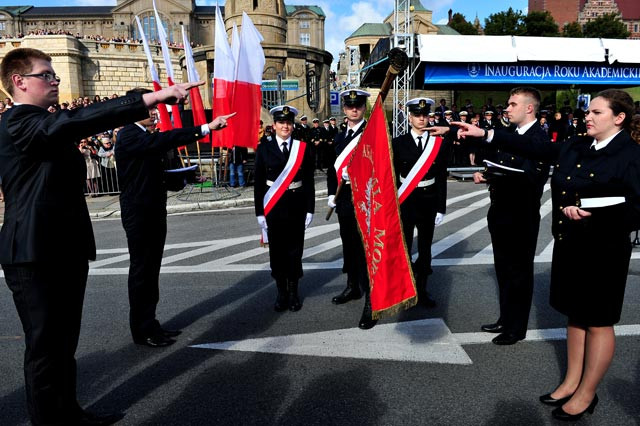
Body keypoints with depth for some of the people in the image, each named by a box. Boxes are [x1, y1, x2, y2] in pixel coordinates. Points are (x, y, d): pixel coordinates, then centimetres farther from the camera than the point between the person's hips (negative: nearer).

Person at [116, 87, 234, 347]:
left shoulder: (151, 138, 15)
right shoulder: (128, 136, -14)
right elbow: (165, 140, -32)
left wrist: (178, 177, 0)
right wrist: (205, 128, -37)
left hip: (155, 213, 9)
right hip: (138, 215, -9)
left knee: (151, 270, 14)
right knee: (141, 271, 1)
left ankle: (149, 324, 26)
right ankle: (142, 330, 13)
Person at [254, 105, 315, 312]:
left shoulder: (303, 147, 2)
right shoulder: (264, 148, 1)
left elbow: (309, 181, 2)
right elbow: (259, 183, 1)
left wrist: (309, 209, -2)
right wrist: (260, 211, -2)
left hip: (296, 205, 0)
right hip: (273, 207, 0)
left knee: (295, 249, 6)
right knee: (277, 249, 7)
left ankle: (294, 292, 21)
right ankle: (281, 292, 21)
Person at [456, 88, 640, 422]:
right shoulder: (574, 147, 6)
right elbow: (534, 148, 6)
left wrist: (587, 214, -25)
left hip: (603, 252, -6)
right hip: (569, 246, 7)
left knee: (598, 322, 9)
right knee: (575, 315, 17)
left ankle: (586, 394, 25)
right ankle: (572, 382, 34)